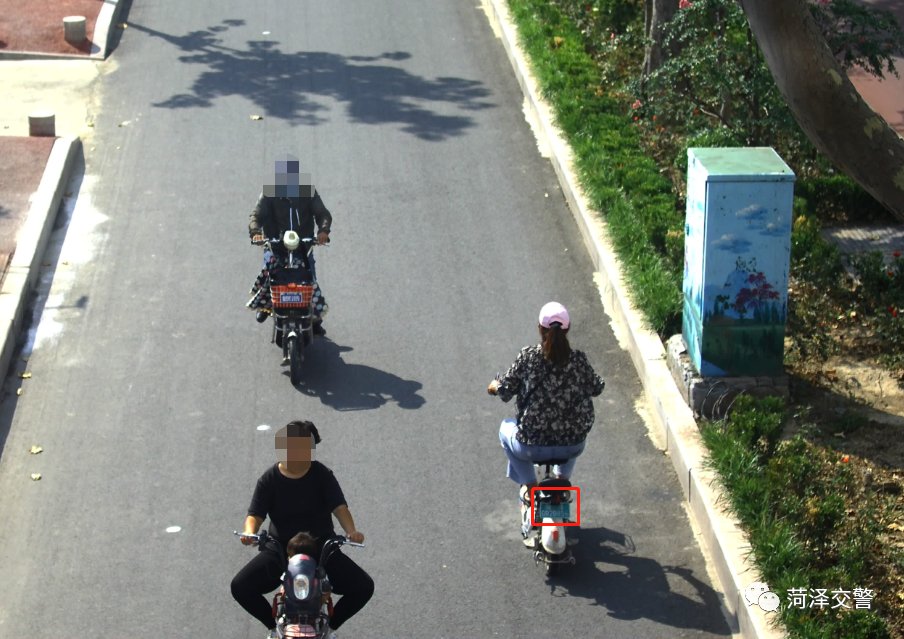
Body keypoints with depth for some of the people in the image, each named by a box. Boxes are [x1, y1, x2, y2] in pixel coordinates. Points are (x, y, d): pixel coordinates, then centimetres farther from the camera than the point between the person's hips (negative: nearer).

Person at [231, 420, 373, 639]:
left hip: (320, 547, 0)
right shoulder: (269, 479, -3)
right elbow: (255, 514, -6)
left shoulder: (322, 475, -4)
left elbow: (339, 507, -12)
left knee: (364, 587, -18)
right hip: (279, 548, 0)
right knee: (240, 586, -20)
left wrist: (351, 531, -33)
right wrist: (250, 531, -30)